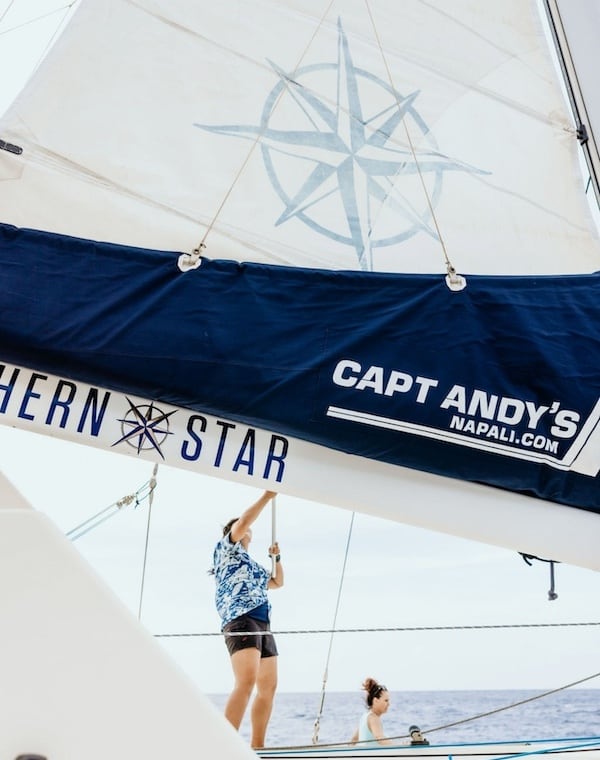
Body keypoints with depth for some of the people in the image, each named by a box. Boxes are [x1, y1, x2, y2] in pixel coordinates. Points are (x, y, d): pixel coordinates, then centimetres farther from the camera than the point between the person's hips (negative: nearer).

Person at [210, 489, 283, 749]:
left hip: (263, 625, 9)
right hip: (241, 621, -9)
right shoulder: (226, 548, 10)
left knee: (268, 687, 4)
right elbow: (242, 521, -5)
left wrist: (276, 557, 24)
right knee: (246, 682, -25)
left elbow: (278, 582, 38)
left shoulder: (252, 565, 30)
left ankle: (257, 747, 9)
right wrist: (267, 496, -2)